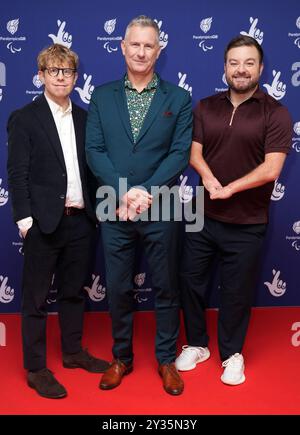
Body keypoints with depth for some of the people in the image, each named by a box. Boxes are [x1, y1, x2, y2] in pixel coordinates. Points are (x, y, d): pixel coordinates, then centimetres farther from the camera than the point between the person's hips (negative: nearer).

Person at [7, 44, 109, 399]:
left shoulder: (83, 118, 11)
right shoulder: (24, 119, -3)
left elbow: (89, 167, 12)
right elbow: (17, 173, -8)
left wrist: (95, 210, 5)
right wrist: (25, 218, -15)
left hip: (80, 220, 5)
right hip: (44, 222, -5)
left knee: (74, 291, 17)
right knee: (35, 297, 5)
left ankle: (73, 352, 33)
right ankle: (35, 368, 17)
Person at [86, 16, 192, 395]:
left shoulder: (179, 99, 3)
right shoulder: (101, 97, 6)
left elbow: (180, 154, -5)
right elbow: (94, 151, -1)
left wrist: (146, 192, -16)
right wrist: (124, 192, -14)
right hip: (115, 211, 1)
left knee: (166, 288, 10)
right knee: (118, 289, 11)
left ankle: (166, 360, 29)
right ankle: (121, 358, 30)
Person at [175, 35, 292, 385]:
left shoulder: (275, 113, -7)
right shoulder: (205, 107, 5)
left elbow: (270, 169, -14)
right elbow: (194, 153, -1)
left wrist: (229, 189, -14)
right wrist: (208, 177, -20)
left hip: (246, 224, -3)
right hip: (202, 216, 4)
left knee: (236, 291, 10)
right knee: (191, 281, 12)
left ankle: (232, 354, 32)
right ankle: (197, 344, 35)